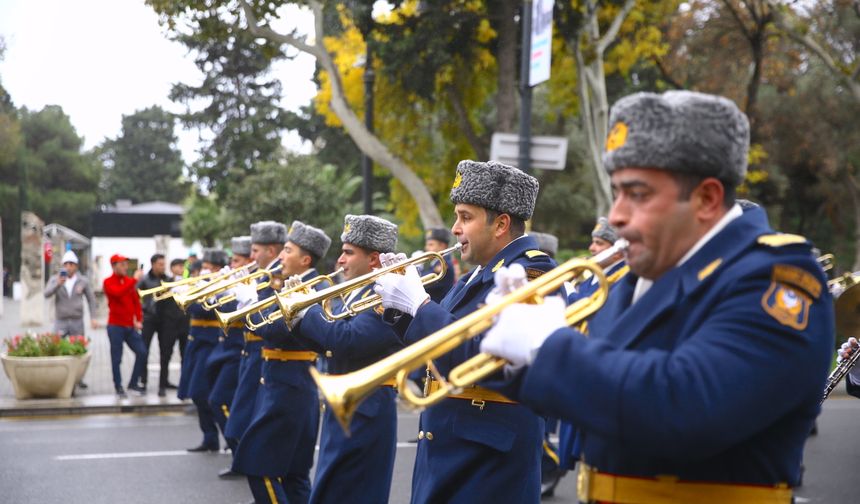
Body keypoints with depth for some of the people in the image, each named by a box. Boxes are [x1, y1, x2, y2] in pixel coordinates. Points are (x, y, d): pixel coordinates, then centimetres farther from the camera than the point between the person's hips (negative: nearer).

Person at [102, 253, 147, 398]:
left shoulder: (129, 281, 11)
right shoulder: (108, 282, -5)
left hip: (130, 326, 5)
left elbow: (136, 300, 13)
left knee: (142, 352, 0)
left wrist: (139, 320, 3)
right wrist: (134, 280, -27)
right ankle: (118, 387, 10)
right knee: (116, 358, 0)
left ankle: (134, 383, 14)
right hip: (116, 326, -5)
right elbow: (118, 292, -26)